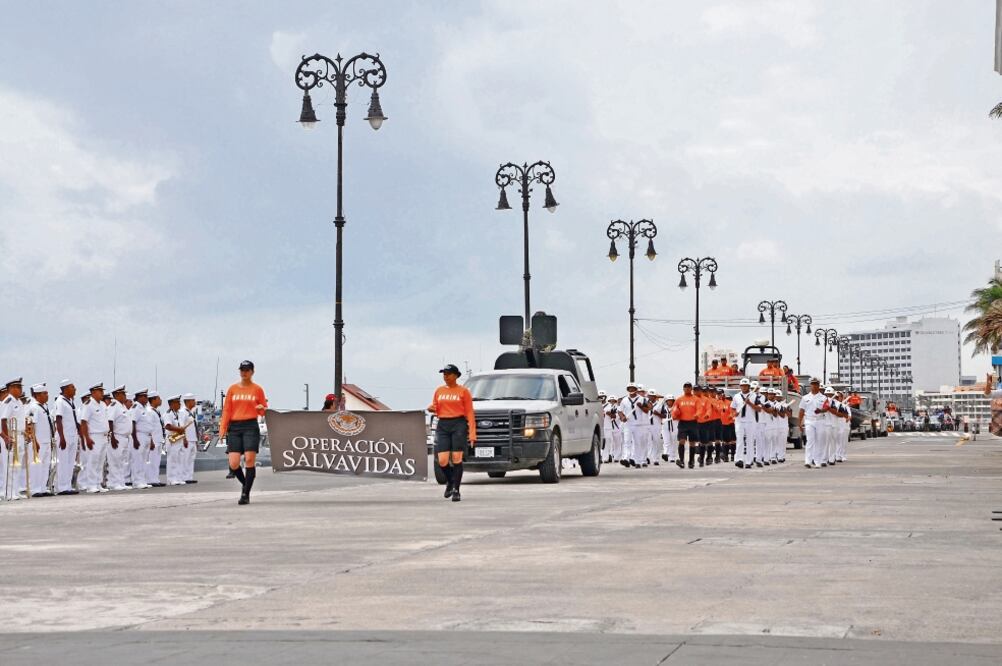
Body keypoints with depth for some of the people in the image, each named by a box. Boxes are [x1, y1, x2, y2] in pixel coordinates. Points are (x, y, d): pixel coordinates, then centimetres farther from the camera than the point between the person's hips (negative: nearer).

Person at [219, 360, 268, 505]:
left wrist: (261, 408, -13)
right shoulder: (233, 389, 12)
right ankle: (245, 484, 21)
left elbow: (264, 411, 11)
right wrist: (222, 428, 1)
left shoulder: (257, 389, 7)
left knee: (249, 460, -11)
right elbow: (227, 410, 11)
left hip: (251, 426, -2)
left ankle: (246, 494, -4)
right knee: (233, 464, -6)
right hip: (234, 427, 2)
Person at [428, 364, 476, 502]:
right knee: (442, 461, -6)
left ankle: (456, 490, 1)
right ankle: (450, 481, 22)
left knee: (456, 458, -7)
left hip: (459, 425, -3)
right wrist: (431, 408, -4)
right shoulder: (439, 391, 14)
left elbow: (470, 413, -1)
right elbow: (435, 409, 22)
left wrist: (472, 433, -9)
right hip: (442, 425, 3)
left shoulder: (463, 391, 2)